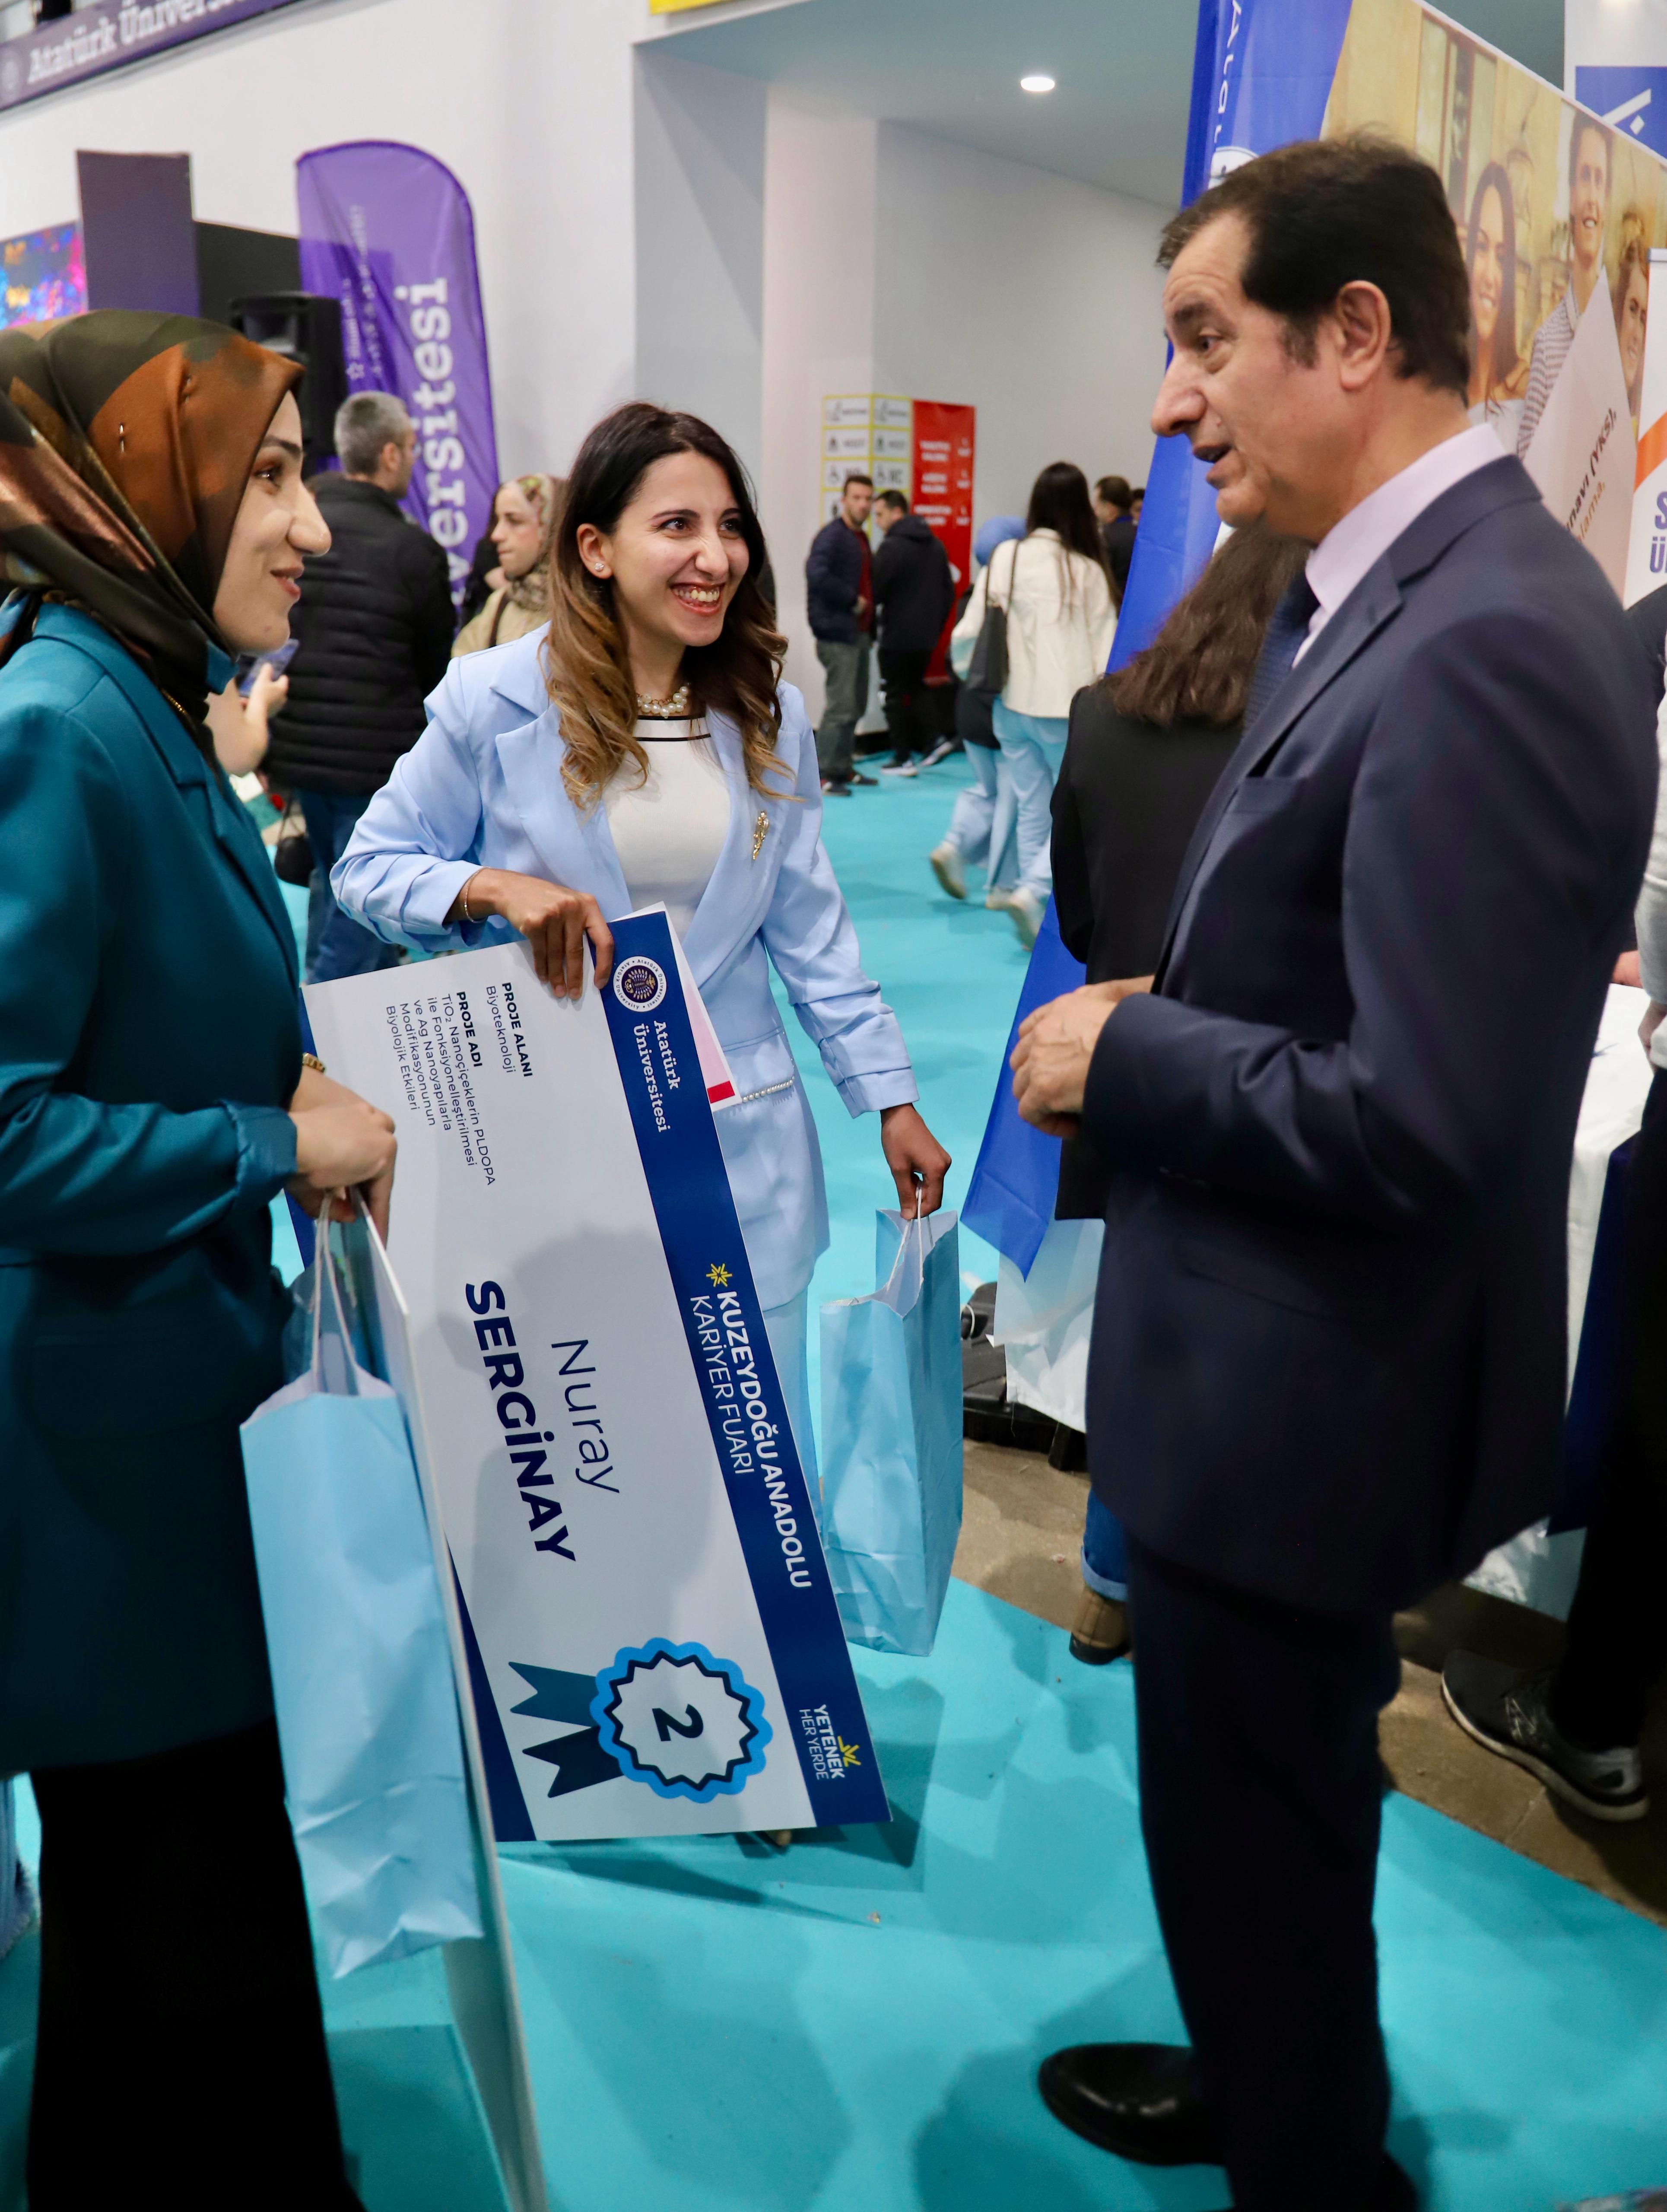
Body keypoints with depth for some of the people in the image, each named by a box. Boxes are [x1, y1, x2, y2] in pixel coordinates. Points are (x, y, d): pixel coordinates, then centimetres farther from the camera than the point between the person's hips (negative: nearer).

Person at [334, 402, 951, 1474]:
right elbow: (370, 866, 1)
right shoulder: (495, 703, -6)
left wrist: (889, 1094, 6)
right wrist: (493, 888, -19)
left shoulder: (768, 710, 5)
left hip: (741, 1143, 3)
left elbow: (808, 923, 9)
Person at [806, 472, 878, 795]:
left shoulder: (861, 537, 17)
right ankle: (822, 775, -4)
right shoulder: (831, 535, -12)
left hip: (859, 633, 10)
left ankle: (843, 768, 24)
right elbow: (817, 575, -27)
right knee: (841, 706, -10)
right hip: (837, 634, -9)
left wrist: (870, 624, 7)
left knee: (856, 706, 14)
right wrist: (851, 600, -19)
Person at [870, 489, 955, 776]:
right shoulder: (935, 544, 10)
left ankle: (903, 758, 6)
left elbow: (875, 591, -17)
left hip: (897, 636, -7)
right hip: (927, 635, 7)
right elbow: (949, 590, 13)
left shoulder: (891, 546, -15)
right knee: (916, 685, 23)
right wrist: (936, 624, 18)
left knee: (896, 695, 3)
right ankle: (932, 740, 10)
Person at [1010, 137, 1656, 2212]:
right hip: (1275, 1350, 10)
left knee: (1251, 1830, 14)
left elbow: (1421, 1124, -30)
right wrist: (1155, 1017, -1)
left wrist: (1124, 1059, -17)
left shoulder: (1482, 643, -26)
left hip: (1309, 1386, -10)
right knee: (1256, 1811, 29)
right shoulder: (1380, 589, 6)